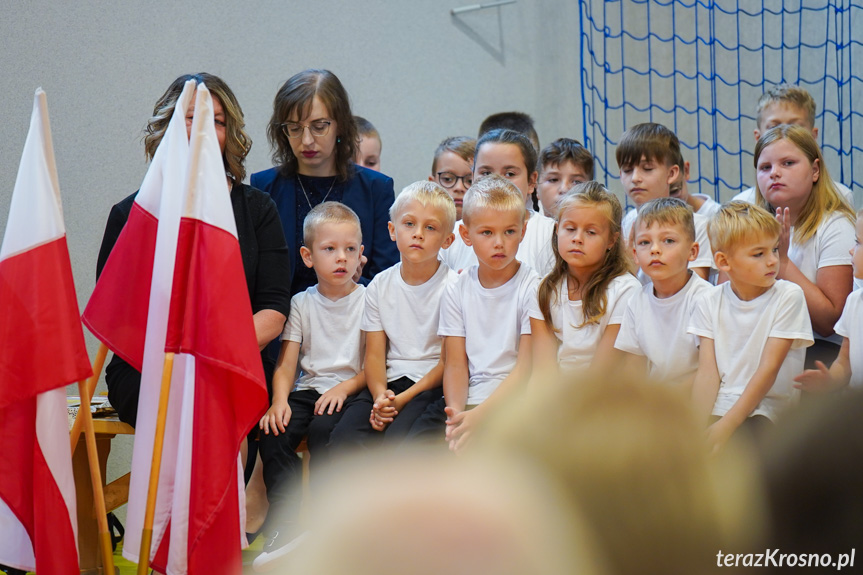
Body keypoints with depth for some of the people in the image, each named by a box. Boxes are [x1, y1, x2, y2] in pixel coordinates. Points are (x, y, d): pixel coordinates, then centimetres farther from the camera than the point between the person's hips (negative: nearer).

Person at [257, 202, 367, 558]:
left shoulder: (367, 301, 3)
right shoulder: (301, 304, 11)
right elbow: (286, 364, 5)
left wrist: (343, 388, -17)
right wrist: (280, 400, -14)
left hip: (349, 391, -3)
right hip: (307, 389, 3)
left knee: (323, 430, -33)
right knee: (273, 432, -25)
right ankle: (286, 526, -18)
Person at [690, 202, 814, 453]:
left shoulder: (788, 296, -3)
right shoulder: (709, 302, 7)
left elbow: (768, 369, -9)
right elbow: (708, 372, 0)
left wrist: (726, 425, -18)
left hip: (764, 410, -3)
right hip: (716, 407, 3)